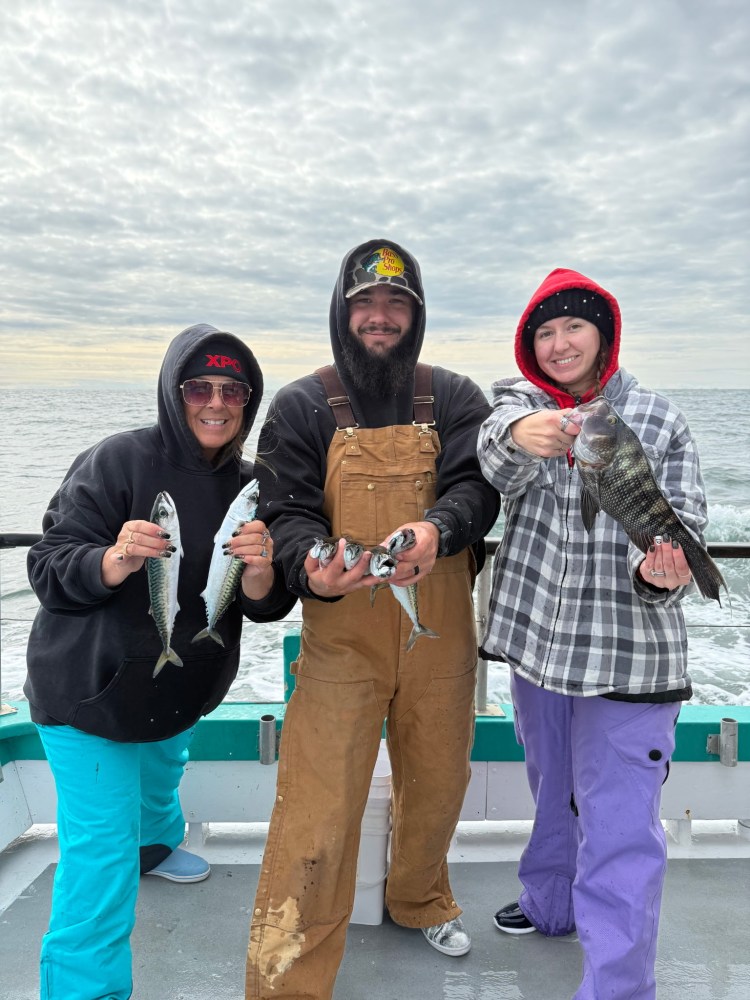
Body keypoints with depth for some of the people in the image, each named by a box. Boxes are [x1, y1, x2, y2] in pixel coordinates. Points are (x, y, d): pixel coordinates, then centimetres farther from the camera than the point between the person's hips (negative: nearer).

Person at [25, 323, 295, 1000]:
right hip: (89, 691, -6)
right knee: (101, 856, -5)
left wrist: (260, 572, -28)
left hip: (182, 688, 7)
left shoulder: (248, 486, -2)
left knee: (160, 780, 32)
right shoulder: (118, 462, -19)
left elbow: (266, 607, -5)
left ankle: (155, 845, 63)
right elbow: (48, 569, -19)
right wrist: (114, 560, -38)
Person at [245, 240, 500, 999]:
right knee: (318, 813, -4)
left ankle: (420, 901, 49)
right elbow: (288, 512, -8)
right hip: (341, 639, -2)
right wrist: (313, 568, -30)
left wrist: (436, 528, -32)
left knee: (437, 784, 20)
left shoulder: (455, 401, 3)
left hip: (438, 637, 3)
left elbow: (476, 485, -9)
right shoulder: (302, 407, -1)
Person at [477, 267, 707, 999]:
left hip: (629, 651, -3)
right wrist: (519, 434, -46)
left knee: (618, 826, -2)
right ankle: (552, 904, 48)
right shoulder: (515, 402, 0)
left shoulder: (660, 422, -4)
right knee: (553, 792, 24)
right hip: (535, 636, 4)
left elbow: (683, 528, -5)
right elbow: (497, 462, -22)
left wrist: (658, 572, -28)